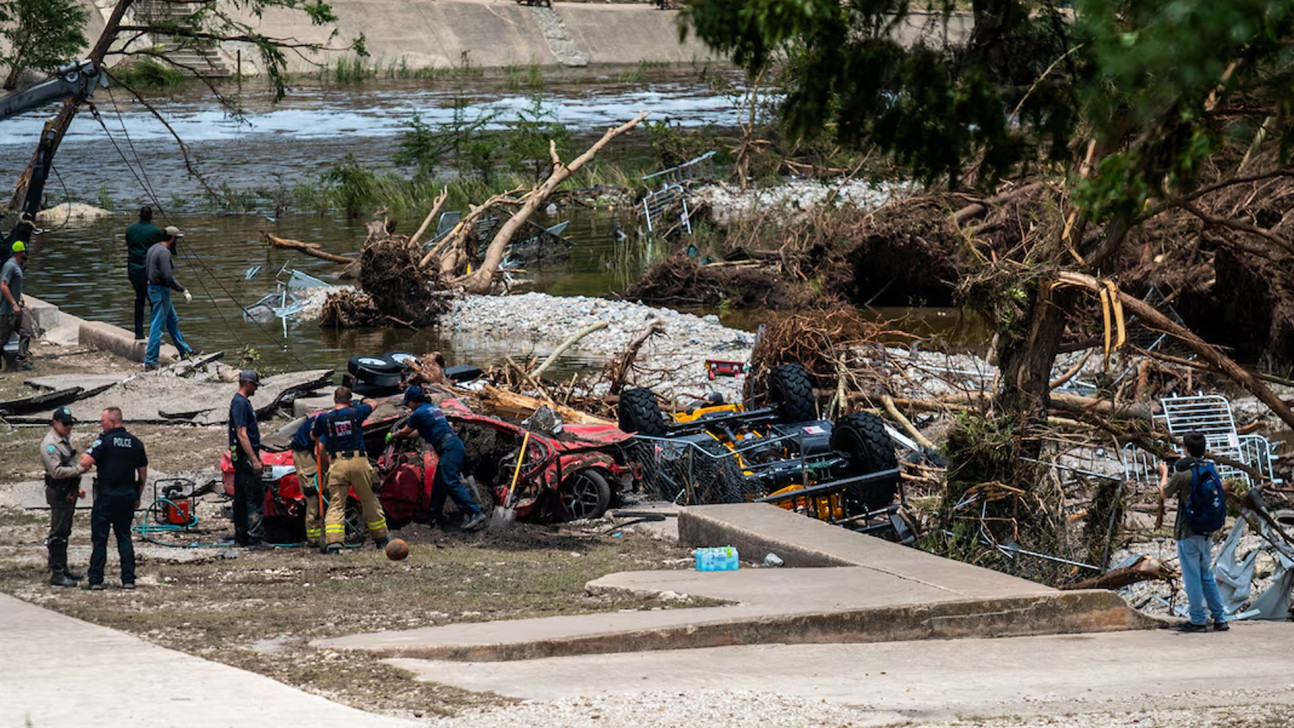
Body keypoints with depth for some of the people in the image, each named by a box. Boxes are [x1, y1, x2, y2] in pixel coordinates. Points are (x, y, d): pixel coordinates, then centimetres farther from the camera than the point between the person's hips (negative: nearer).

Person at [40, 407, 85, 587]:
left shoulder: (65, 440, 16)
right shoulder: (50, 444, -17)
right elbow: (57, 471, -26)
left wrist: (77, 488, 24)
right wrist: (79, 469, -25)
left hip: (68, 492, 10)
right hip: (58, 492, -10)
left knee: (64, 532, 16)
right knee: (58, 533, -9)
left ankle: (62, 569, 24)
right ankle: (56, 573, -9)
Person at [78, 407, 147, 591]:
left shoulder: (105, 440, -10)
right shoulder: (136, 443, 7)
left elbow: (86, 463, -19)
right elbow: (143, 474, 11)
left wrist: (84, 458, 4)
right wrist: (137, 497, 20)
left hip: (106, 495, -5)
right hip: (127, 496, 5)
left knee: (99, 539, 1)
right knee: (124, 537, 11)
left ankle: (96, 580, 0)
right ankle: (128, 579, 7)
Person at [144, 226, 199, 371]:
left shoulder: (153, 248, 11)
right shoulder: (164, 253, -20)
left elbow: (145, 266, 19)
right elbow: (168, 277, -26)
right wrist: (184, 291, -21)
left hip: (153, 287, 11)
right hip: (161, 291, -11)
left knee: (173, 321, 21)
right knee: (157, 326, -7)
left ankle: (185, 351, 33)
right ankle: (150, 362, -6)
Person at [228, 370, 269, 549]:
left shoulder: (243, 402, 17)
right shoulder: (240, 403, -15)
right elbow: (241, 434, -21)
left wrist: (257, 458, 26)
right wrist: (254, 460, -23)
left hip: (241, 458, 11)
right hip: (245, 457, -11)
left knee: (241, 498, 12)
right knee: (256, 496, -11)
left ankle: (241, 537, 17)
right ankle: (255, 538, -14)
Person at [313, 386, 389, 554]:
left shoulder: (324, 418, 4)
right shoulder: (356, 413, 4)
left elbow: (313, 436, 22)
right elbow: (373, 403, 25)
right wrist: (361, 402, 47)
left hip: (337, 464, 0)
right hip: (359, 461, 0)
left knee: (336, 505, -1)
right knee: (369, 501, 14)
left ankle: (333, 541, -18)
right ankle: (381, 538, 25)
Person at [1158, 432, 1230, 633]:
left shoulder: (1183, 474, -15)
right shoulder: (1210, 469, 4)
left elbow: (1164, 493, 1)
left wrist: (1164, 473, 19)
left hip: (1188, 533, -7)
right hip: (1207, 531, 7)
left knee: (1192, 577, -1)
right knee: (1207, 576, 15)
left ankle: (1198, 620, 1)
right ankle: (1220, 618, 14)